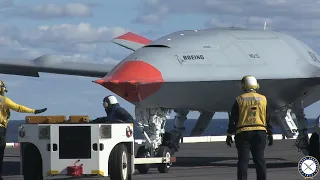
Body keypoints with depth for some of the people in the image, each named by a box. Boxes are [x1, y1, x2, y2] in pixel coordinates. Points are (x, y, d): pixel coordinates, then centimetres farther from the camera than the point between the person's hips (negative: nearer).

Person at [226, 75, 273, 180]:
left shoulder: (240, 100, 0)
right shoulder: (263, 99, 7)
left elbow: (233, 119, 0)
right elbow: (268, 119, 8)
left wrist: (229, 135, 5)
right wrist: (270, 135, 14)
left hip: (243, 133, -2)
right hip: (260, 132, 2)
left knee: (243, 160, -1)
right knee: (260, 160, 4)